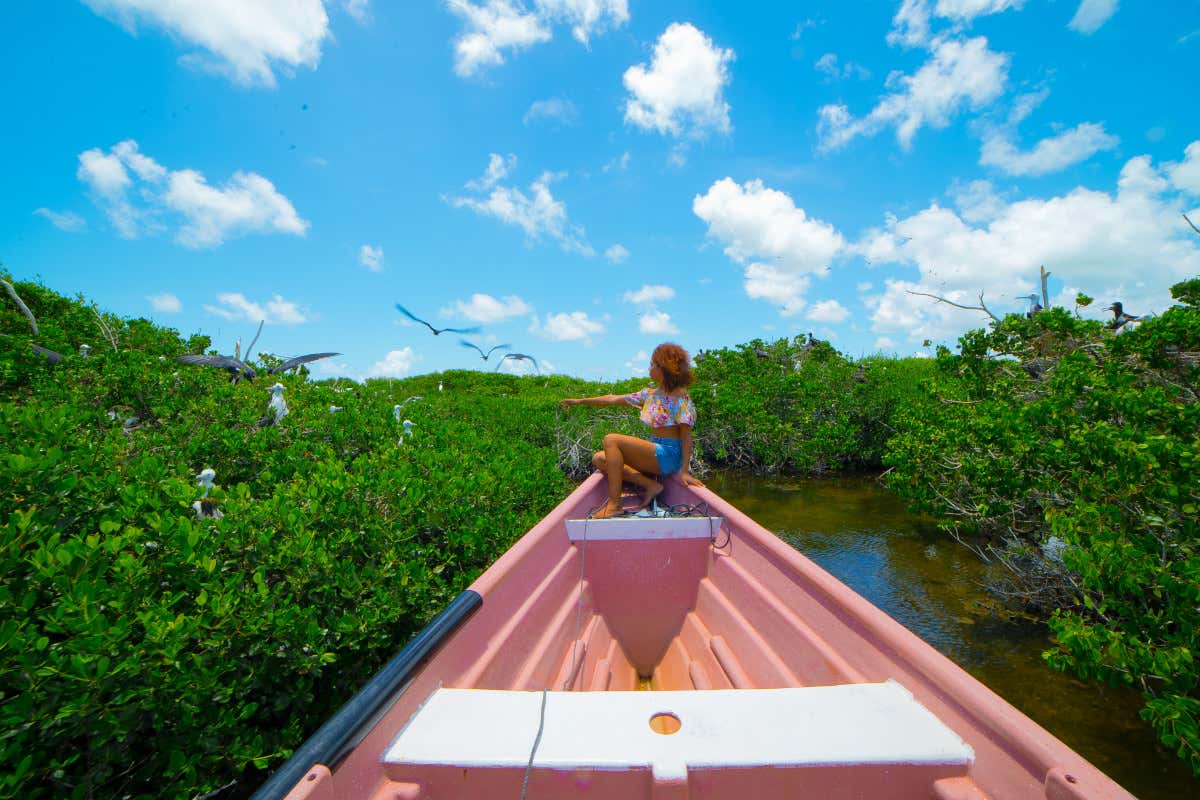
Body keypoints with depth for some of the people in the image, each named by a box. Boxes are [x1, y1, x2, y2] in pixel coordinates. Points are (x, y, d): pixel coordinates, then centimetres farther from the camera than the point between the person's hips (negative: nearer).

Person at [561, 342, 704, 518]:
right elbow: (614, 399, 15)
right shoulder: (649, 394, 13)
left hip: (669, 455, -8)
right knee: (599, 459, -2)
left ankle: (614, 505, -21)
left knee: (611, 440, -23)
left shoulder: (680, 396, -7)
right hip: (654, 452, 8)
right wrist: (580, 401, 16)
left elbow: (686, 435, -11)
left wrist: (684, 471, -18)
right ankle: (650, 485, -10)